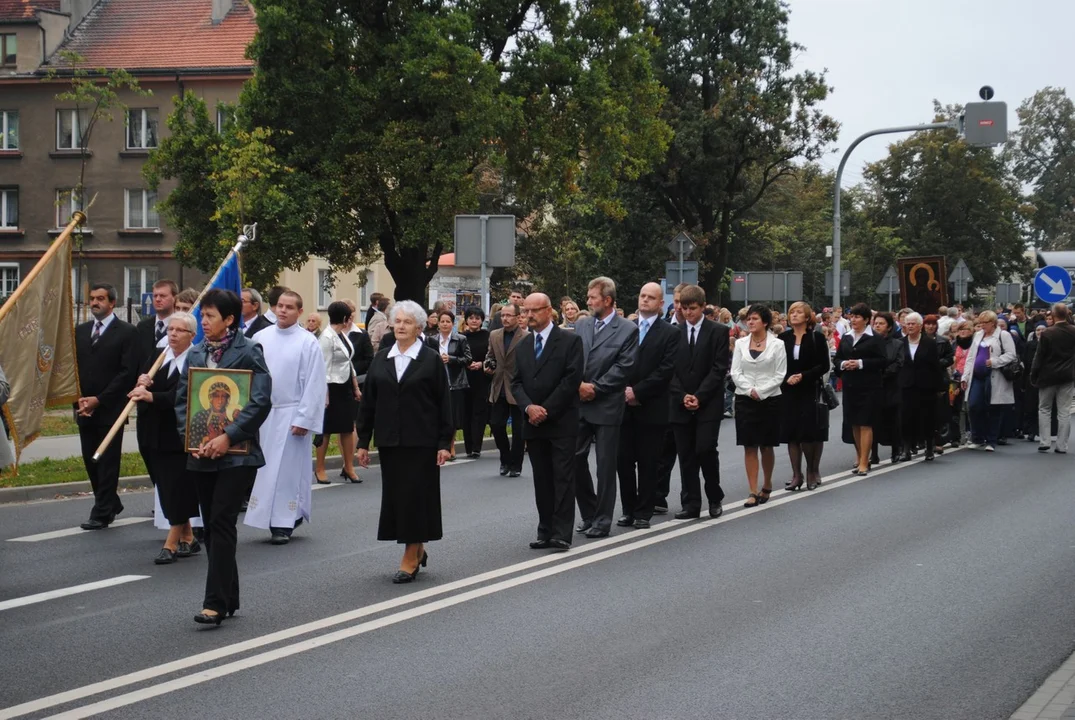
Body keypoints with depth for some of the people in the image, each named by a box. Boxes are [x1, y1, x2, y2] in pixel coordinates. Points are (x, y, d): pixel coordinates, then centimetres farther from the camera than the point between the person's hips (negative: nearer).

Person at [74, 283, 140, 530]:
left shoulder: (127, 332, -4)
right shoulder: (80, 331, 14)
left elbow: (128, 372, -10)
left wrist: (98, 399, -13)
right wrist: (79, 399, -3)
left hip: (110, 408, -6)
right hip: (84, 408, 6)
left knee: (108, 461, -3)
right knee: (90, 461, 8)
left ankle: (102, 513, 1)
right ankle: (111, 504, 23)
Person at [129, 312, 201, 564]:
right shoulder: (155, 359, 10)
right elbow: (141, 393, 8)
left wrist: (151, 396, -32)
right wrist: (141, 385, -14)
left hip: (181, 436, -6)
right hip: (155, 436, 6)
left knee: (178, 491, -4)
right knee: (169, 493, 11)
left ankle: (171, 544, 2)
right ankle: (188, 539, 23)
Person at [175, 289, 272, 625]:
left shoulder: (249, 352, -7)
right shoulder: (196, 354, 10)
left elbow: (261, 400, -14)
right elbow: (181, 398, 10)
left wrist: (228, 437, -18)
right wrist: (189, 437, -6)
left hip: (237, 452, -6)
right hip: (201, 454, 6)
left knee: (221, 522, -10)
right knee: (212, 525, 10)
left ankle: (216, 603, -8)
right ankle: (228, 598, 20)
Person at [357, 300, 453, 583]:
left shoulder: (431, 360, -2)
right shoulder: (381, 359, 9)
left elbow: (444, 403, -3)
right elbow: (369, 402, 10)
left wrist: (444, 442, -9)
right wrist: (363, 441, 7)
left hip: (421, 440, -4)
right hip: (389, 440, 4)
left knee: (415, 494, -4)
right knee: (395, 495, 7)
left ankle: (411, 557, 2)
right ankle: (417, 550, 22)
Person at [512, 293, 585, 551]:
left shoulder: (570, 341, -3)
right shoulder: (523, 345, 14)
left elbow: (572, 379, -10)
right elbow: (516, 382, 10)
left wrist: (546, 410, -13)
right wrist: (529, 407, -10)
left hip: (562, 422, -5)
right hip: (534, 423, 5)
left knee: (563, 478, -5)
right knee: (542, 479, 7)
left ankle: (562, 534, -5)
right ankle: (546, 531, 11)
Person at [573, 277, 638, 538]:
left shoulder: (628, 330, -4)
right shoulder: (580, 327, 11)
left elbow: (623, 368, -10)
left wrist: (595, 388, -13)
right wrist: (579, 385, -10)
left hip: (606, 407, -5)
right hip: (579, 405, 5)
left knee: (606, 465, 2)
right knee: (575, 460, 5)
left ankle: (602, 520, 10)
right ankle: (588, 514, 20)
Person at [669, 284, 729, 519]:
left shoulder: (718, 331, 0)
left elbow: (720, 368, -5)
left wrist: (699, 396, -12)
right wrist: (681, 396, -9)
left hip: (708, 403, -3)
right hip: (681, 404, 3)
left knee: (706, 450, -10)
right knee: (686, 456, 3)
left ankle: (715, 498, 10)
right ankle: (691, 504, 9)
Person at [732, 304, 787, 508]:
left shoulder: (777, 345, -1)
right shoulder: (740, 343, 6)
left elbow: (780, 375, -5)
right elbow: (735, 372, 2)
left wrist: (760, 391, -13)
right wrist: (750, 390, -12)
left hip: (769, 399, -2)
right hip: (745, 400, 2)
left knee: (766, 446, 7)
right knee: (749, 446, -1)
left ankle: (767, 485, 28)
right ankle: (754, 492, 0)